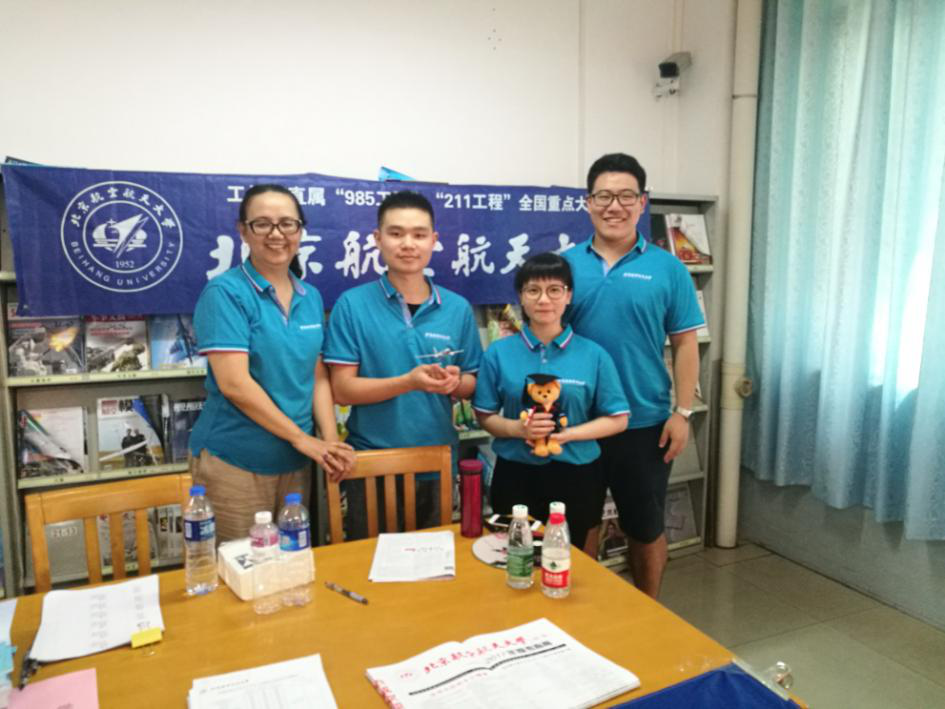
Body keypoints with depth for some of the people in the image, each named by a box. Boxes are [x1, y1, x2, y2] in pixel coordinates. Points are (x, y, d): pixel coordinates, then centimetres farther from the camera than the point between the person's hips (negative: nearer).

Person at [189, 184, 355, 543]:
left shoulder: (311, 297, 7)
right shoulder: (224, 292, -11)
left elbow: (317, 376, 9)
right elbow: (234, 384, -18)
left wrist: (331, 441, -5)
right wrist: (302, 438, -14)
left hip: (294, 462, 6)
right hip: (234, 462, -5)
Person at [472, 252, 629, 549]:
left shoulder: (593, 355, -4)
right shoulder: (499, 352, -2)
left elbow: (617, 420, -2)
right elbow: (485, 416, 2)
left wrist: (566, 434, -16)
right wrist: (519, 428, -18)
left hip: (575, 476, 0)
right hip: (516, 475, 0)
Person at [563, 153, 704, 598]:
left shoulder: (667, 268, -2)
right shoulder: (566, 264, 0)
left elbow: (685, 345, 0)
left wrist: (682, 413, -6)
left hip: (645, 423, -1)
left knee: (646, 527, 15)